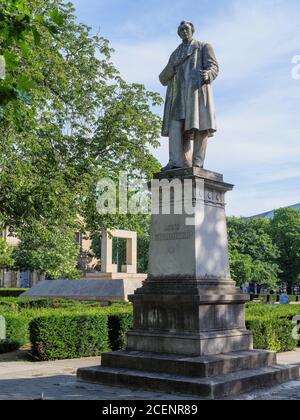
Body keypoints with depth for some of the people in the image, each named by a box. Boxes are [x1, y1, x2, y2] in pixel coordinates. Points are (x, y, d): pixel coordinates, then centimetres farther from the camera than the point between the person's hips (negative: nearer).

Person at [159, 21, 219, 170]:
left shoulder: (204, 47, 16)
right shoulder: (175, 54, 29)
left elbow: (213, 67, 0)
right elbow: (163, 79, 21)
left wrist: (207, 74, -24)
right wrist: (172, 68, -1)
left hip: (197, 89, -4)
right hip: (178, 94, 4)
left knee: (200, 125, -14)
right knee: (175, 125, -13)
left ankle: (197, 163, -16)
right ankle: (176, 162, -23)